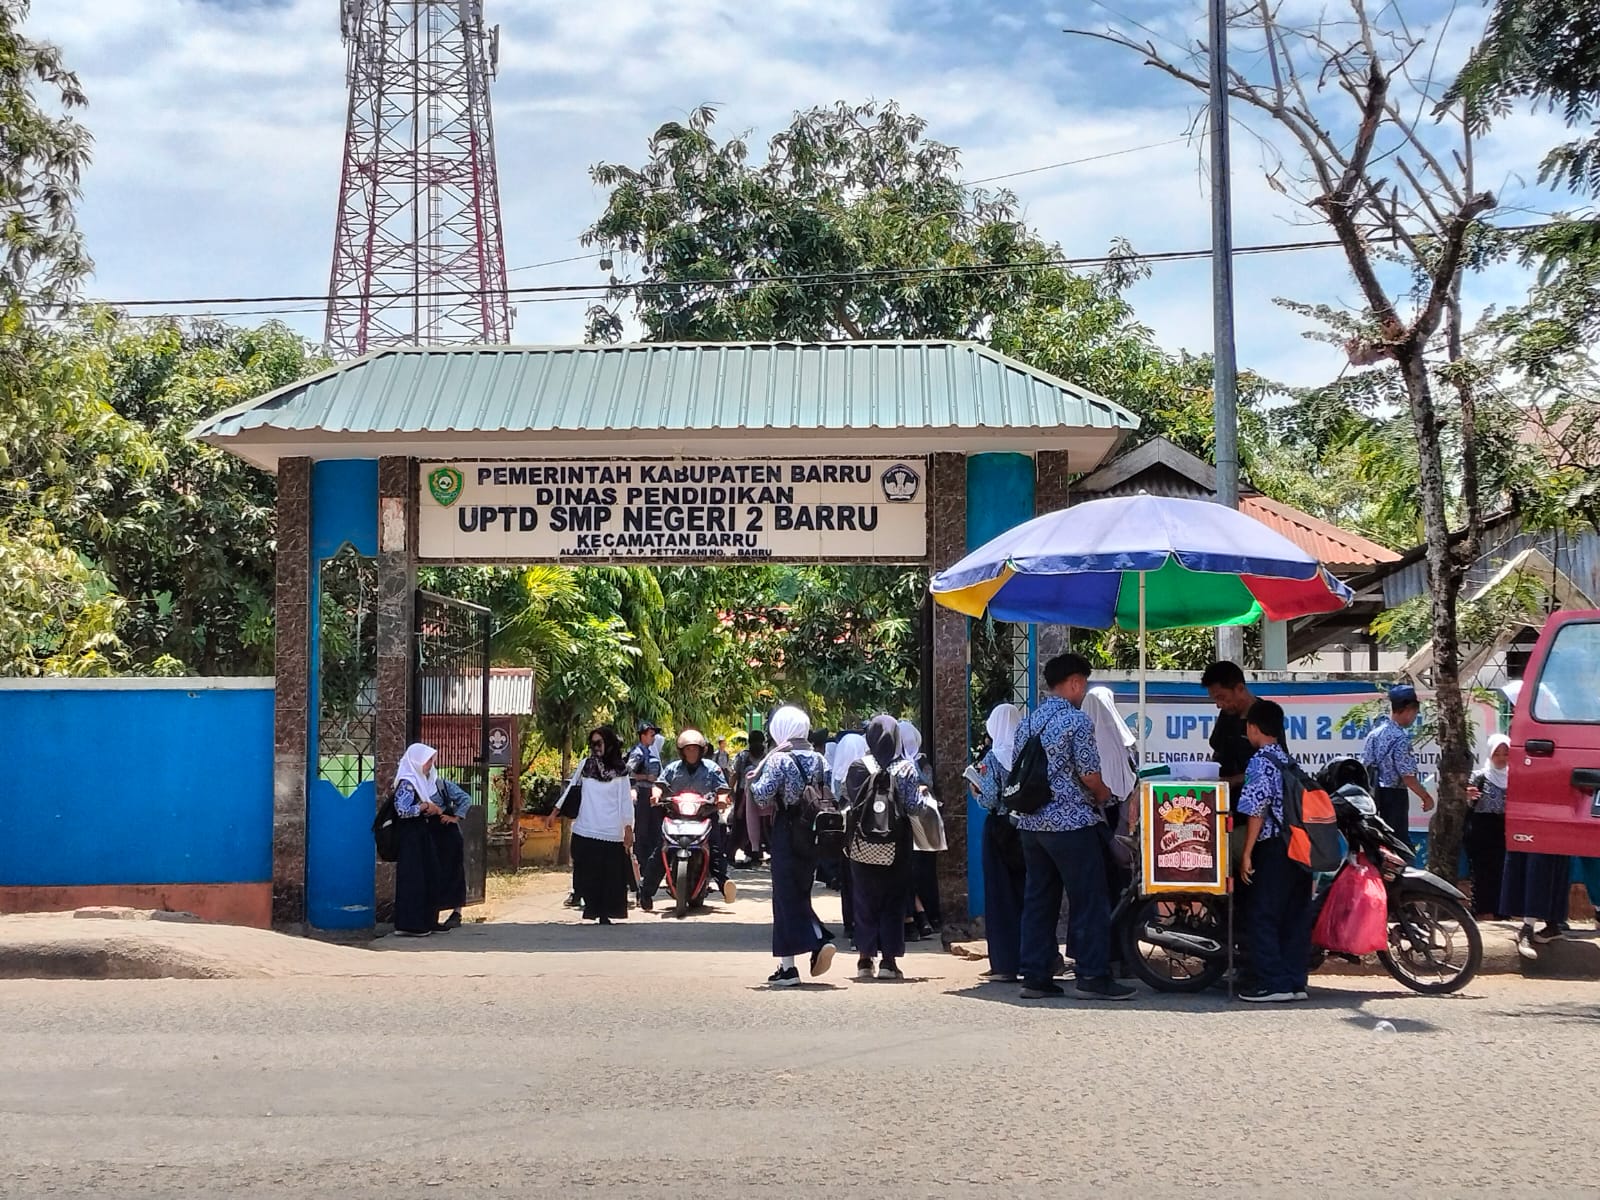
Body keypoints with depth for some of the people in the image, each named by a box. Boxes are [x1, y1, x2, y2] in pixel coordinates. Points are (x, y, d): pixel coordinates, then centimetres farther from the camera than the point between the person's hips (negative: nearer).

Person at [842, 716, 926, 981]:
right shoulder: (905, 768, -7)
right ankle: (889, 960, 6)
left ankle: (865, 959, 10)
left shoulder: (856, 767, -5)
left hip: (863, 846, 1)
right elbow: (914, 806, -10)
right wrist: (920, 793, 10)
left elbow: (847, 800, -1)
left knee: (864, 900, 10)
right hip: (896, 845, -1)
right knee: (893, 901, 8)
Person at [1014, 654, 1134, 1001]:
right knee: (1089, 901, -1)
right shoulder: (1076, 720, -11)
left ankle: (1034, 976, 11)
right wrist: (1103, 795, 8)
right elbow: (1090, 775, -12)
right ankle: (1093, 976, 0)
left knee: (1039, 899, 10)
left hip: (1031, 822, 8)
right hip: (1071, 823, -8)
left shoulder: (1028, 723, 11)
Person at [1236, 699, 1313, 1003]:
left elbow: (1257, 810, -15)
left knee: (1263, 916, -3)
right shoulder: (1289, 761, 14)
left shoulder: (1260, 762, -10)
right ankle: (1295, 982, 12)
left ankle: (1274, 984, -5)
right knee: (1295, 917, 9)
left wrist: (1247, 853, -12)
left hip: (1273, 849, -8)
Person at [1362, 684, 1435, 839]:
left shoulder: (1374, 734, 6)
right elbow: (1407, 777, -18)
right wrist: (1426, 797, -7)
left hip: (1373, 795, 8)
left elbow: (1364, 767, 9)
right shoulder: (1401, 738, -17)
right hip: (1394, 796, -8)